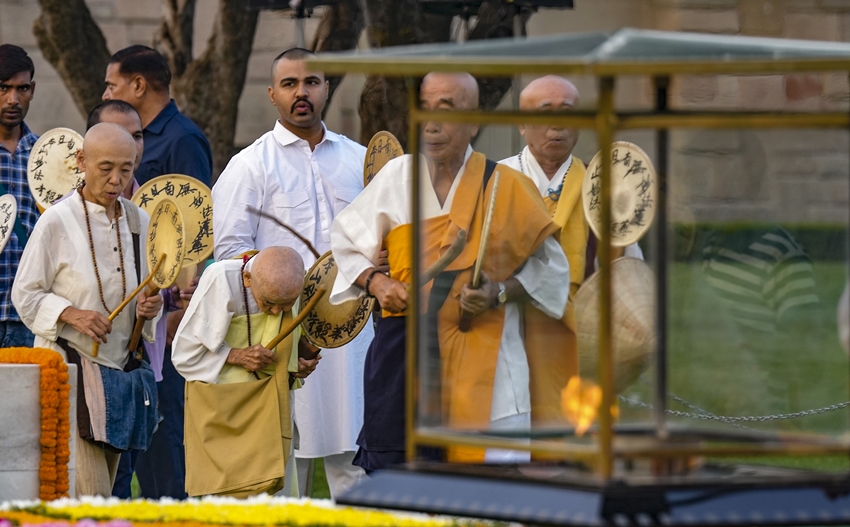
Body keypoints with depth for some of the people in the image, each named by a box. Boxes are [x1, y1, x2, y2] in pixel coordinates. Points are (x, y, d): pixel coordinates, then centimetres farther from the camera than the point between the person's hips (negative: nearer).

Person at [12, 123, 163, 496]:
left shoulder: (138, 222, 8)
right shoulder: (57, 222, -8)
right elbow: (24, 296, -4)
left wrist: (149, 308, -4)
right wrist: (71, 314, -19)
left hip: (119, 368, 6)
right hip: (67, 367, -6)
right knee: (89, 497, -15)